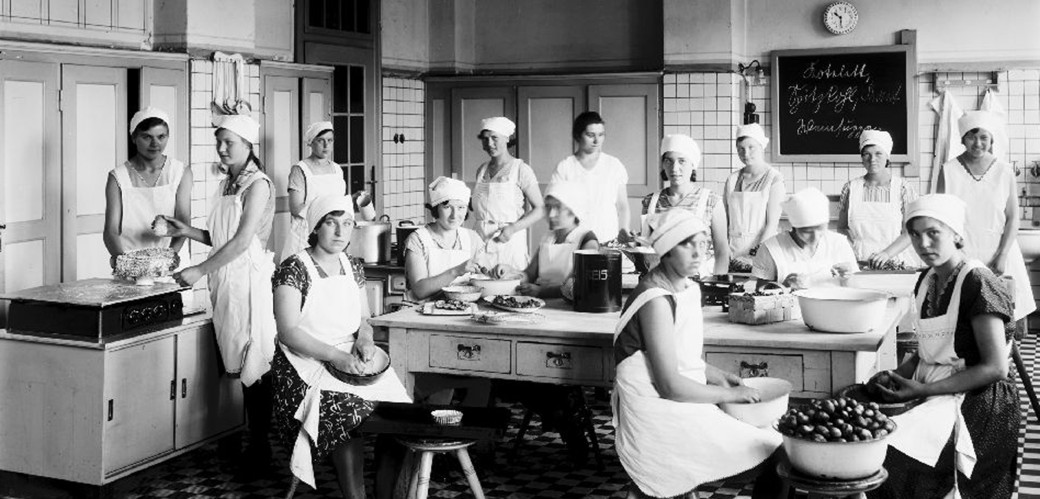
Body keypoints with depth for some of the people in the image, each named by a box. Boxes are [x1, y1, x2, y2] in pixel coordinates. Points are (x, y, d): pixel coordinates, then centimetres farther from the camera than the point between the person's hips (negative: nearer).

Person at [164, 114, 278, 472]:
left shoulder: (258, 184, -9)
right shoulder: (227, 183, 16)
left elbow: (242, 241, -17)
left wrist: (199, 271, -19)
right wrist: (186, 231, 4)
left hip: (249, 278, -8)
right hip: (224, 280, 8)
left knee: (252, 366, -5)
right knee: (235, 363, 8)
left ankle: (260, 450, 1)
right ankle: (246, 441, 14)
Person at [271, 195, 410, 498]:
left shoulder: (353, 268, 13)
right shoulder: (294, 269, -6)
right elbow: (288, 332, -13)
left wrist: (365, 337, -5)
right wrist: (335, 356, -23)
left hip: (350, 359, 5)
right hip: (307, 365, -5)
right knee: (349, 415, -32)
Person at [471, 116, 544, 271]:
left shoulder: (520, 170, -3)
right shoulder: (481, 171, 13)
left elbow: (539, 209, -6)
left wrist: (513, 228, -16)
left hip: (508, 242, -4)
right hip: (480, 239, 4)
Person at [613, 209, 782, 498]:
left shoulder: (688, 289, 8)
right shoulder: (656, 300, -19)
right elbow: (671, 386, -21)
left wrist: (712, 374, 5)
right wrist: (730, 394, -10)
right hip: (658, 418, -9)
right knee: (775, 453, -9)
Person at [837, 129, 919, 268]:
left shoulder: (904, 189, 5)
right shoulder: (851, 188, 9)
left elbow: (909, 233, -1)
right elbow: (841, 228, 12)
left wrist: (887, 254, -17)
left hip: (896, 262, -1)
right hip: (858, 262, 1)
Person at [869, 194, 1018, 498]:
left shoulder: (978, 284, -13)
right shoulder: (927, 281, 11)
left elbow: (995, 368, -16)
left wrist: (923, 390, -18)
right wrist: (895, 375, 0)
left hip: (975, 404, -7)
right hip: (933, 398, 8)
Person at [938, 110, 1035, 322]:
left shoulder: (1004, 171, 2)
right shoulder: (949, 171, -1)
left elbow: (1013, 218, 2)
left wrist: (1002, 256, -7)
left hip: (998, 252, 1)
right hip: (962, 255, -1)